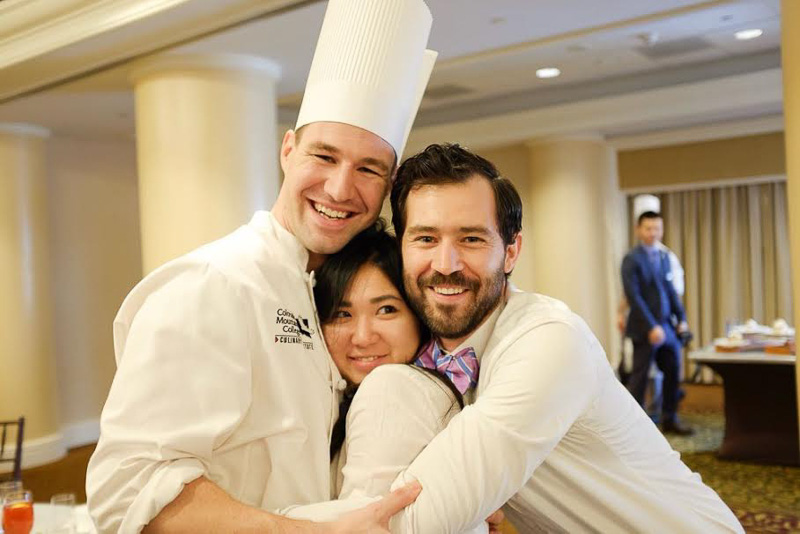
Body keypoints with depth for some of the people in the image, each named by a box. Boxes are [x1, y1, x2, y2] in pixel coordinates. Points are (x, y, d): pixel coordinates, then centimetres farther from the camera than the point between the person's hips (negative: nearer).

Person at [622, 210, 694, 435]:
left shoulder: (664, 257, 12)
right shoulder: (632, 259, -9)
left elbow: (670, 290, 16)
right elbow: (633, 296, -16)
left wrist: (681, 318, 6)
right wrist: (651, 327, -20)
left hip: (666, 327, 7)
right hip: (644, 329, -7)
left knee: (673, 373, 11)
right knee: (640, 377, 0)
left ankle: (669, 420, 24)